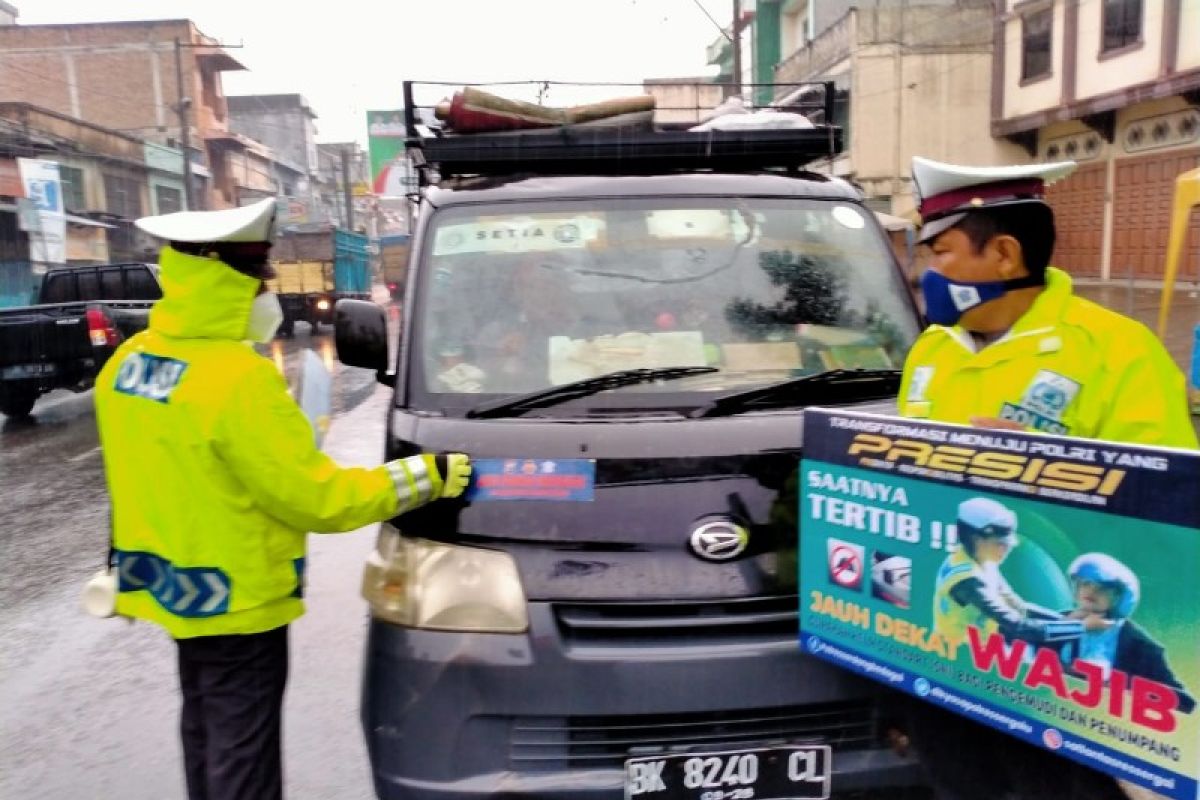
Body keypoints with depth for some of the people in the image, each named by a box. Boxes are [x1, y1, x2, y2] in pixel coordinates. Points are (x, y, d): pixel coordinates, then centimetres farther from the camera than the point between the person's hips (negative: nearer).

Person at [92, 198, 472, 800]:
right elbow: (318, 497, -25)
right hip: (233, 600, -9)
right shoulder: (237, 379, -28)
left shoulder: (128, 362, 0)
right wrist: (426, 477, -17)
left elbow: (161, 471, 11)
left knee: (205, 729, 26)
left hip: (171, 583, 9)